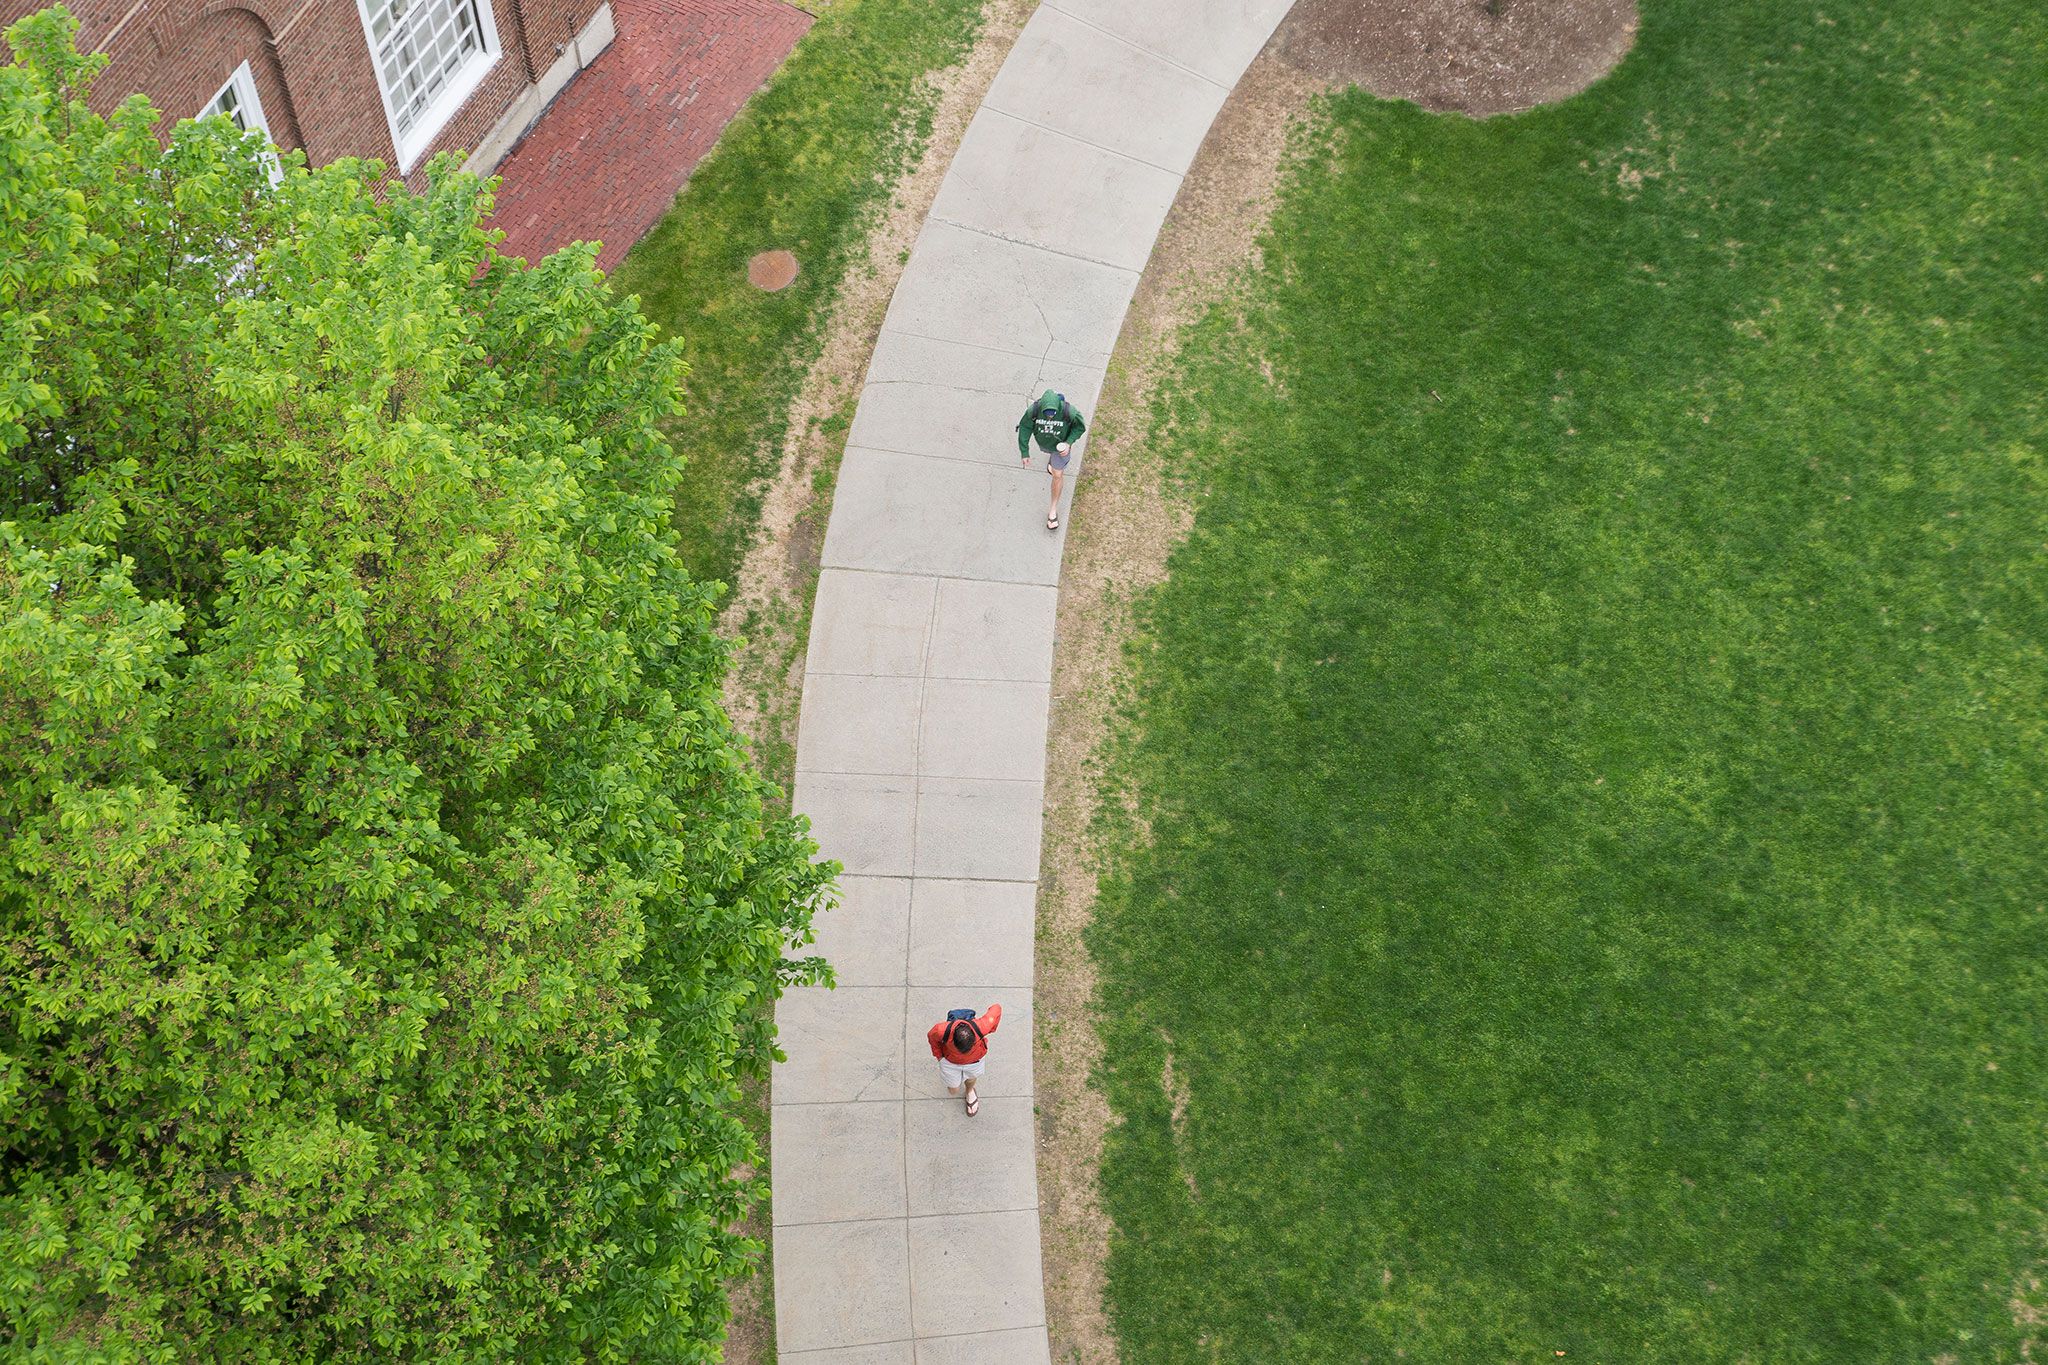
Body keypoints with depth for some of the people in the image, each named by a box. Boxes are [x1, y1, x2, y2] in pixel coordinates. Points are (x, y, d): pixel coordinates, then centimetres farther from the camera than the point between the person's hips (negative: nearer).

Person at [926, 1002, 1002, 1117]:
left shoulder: (980, 1028, -44)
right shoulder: (942, 1031, -42)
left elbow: (996, 1009, -24)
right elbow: (931, 1036, -15)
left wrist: (990, 1030, -8)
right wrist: (939, 1055, -4)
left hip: (974, 1059, 0)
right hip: (951, 1060, 0)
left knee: (971, 1078, 31)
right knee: (953, 1091, 20)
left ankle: (970, 1092, 66)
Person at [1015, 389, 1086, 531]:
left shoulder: (1069, 412, -41)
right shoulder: (1033, 410, -38)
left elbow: (1080, 426, -19)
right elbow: (1024, 428, -19)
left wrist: (1069, 442, -30)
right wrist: (1024, 452, -14)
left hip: (1061, 444, -2)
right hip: (1043, 442, 2)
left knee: (1057, 475, 5)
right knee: (1049, 450, 36)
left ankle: (1053, 510, 21)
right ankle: (1052, 460, 77)